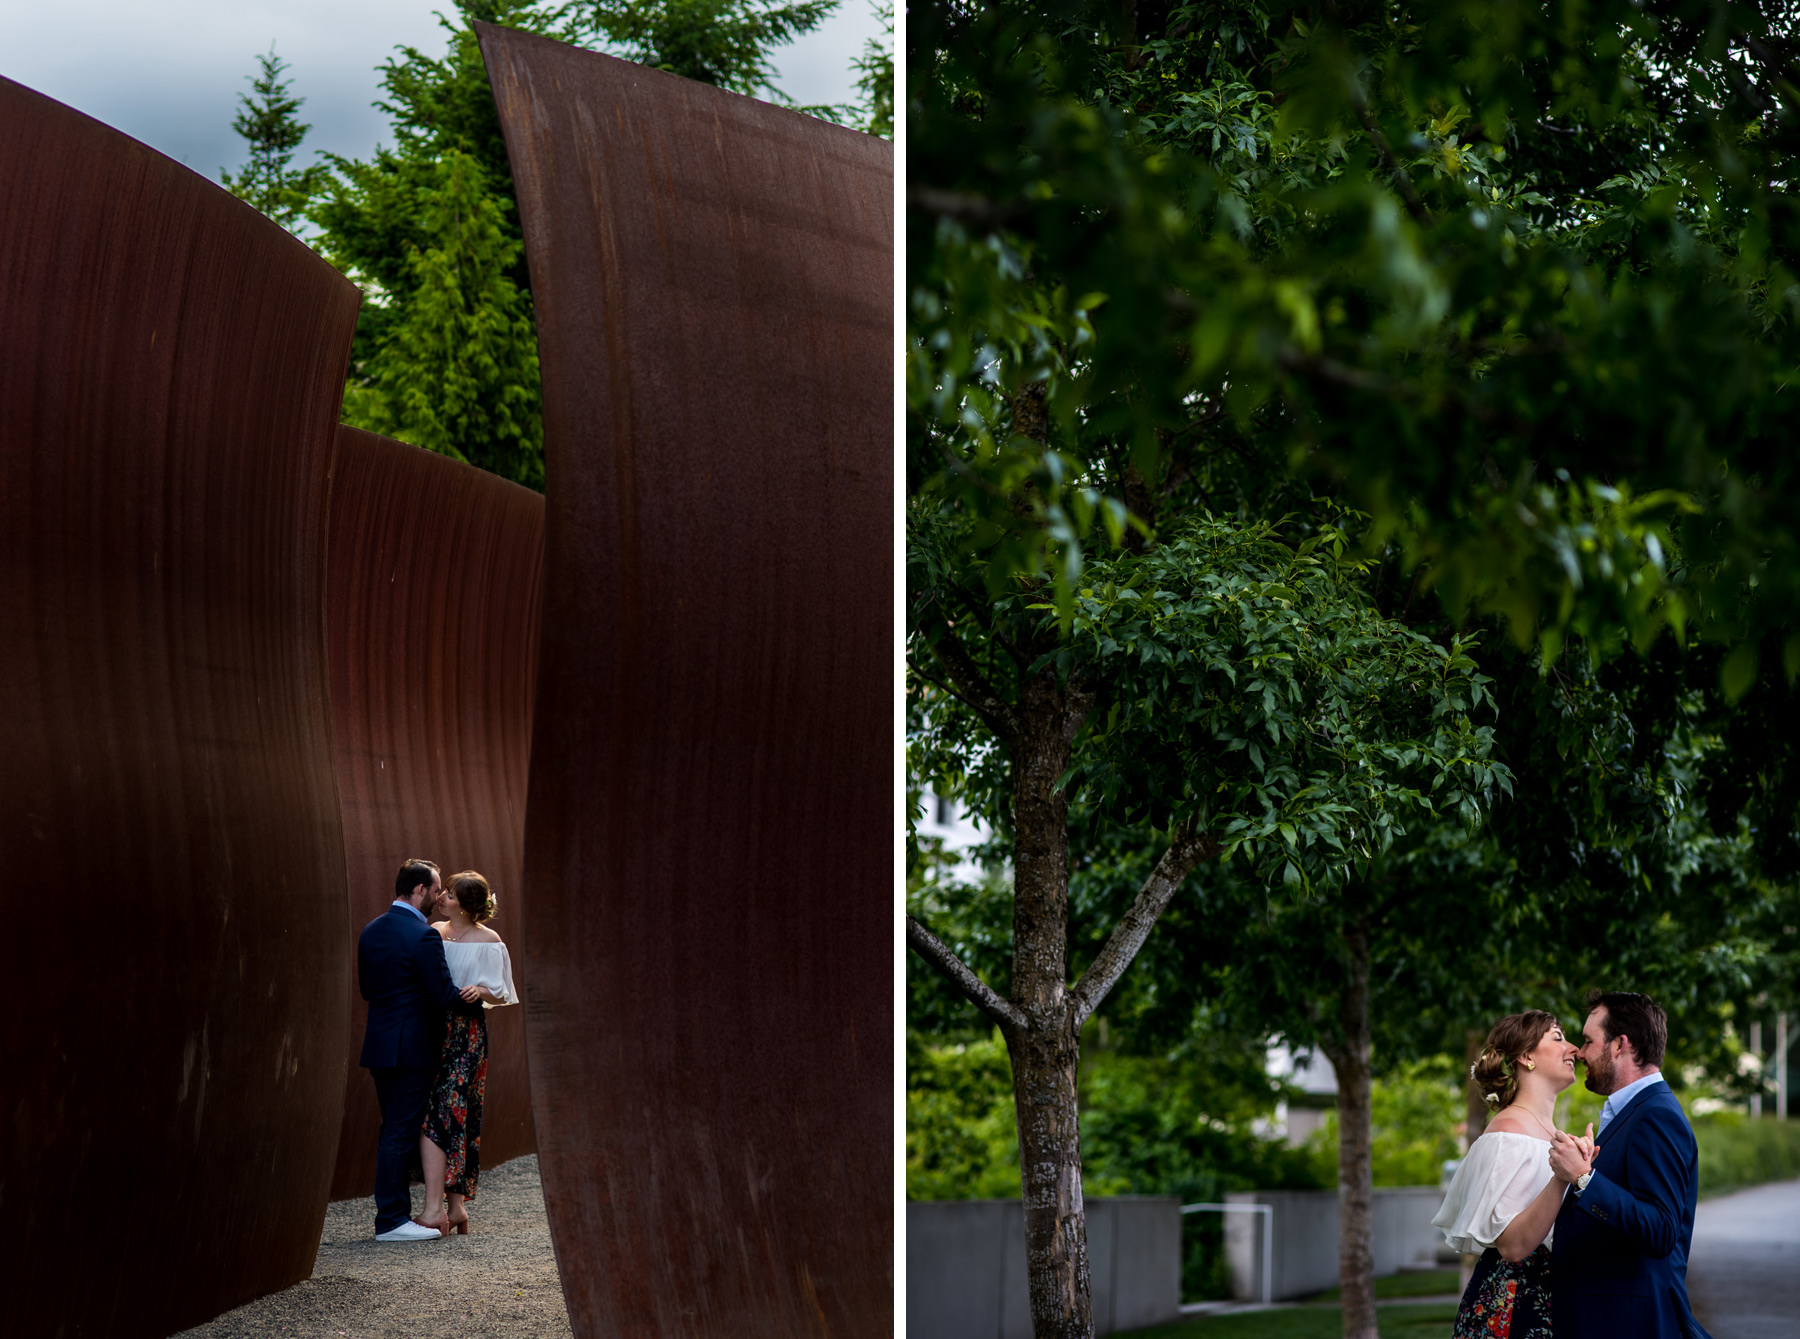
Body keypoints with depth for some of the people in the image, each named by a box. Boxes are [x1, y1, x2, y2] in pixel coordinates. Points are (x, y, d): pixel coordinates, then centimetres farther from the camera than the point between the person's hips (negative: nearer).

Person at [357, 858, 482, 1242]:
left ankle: (392, 1211, 19)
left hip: (379, 1045, 8)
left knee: (393, 1129, 15)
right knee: (401, 1131, -4)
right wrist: (473, 993, 2)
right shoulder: (423, 936, -16)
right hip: (412, 1048, -8)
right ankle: (392, 1220, -2)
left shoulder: (371, 930, 9)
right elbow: (444, 995, -16)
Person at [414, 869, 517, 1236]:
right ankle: (457, 1207, 4)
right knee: (456, 1116, 1)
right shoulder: (434, 932, 13)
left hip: (466, 1032, -5)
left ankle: (435, 1207, -17)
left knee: (439, 1113, -13)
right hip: (432, 1029, 5)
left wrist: (480, 991, -19)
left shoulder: (488, 942, -1)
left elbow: (501, 993, 0)